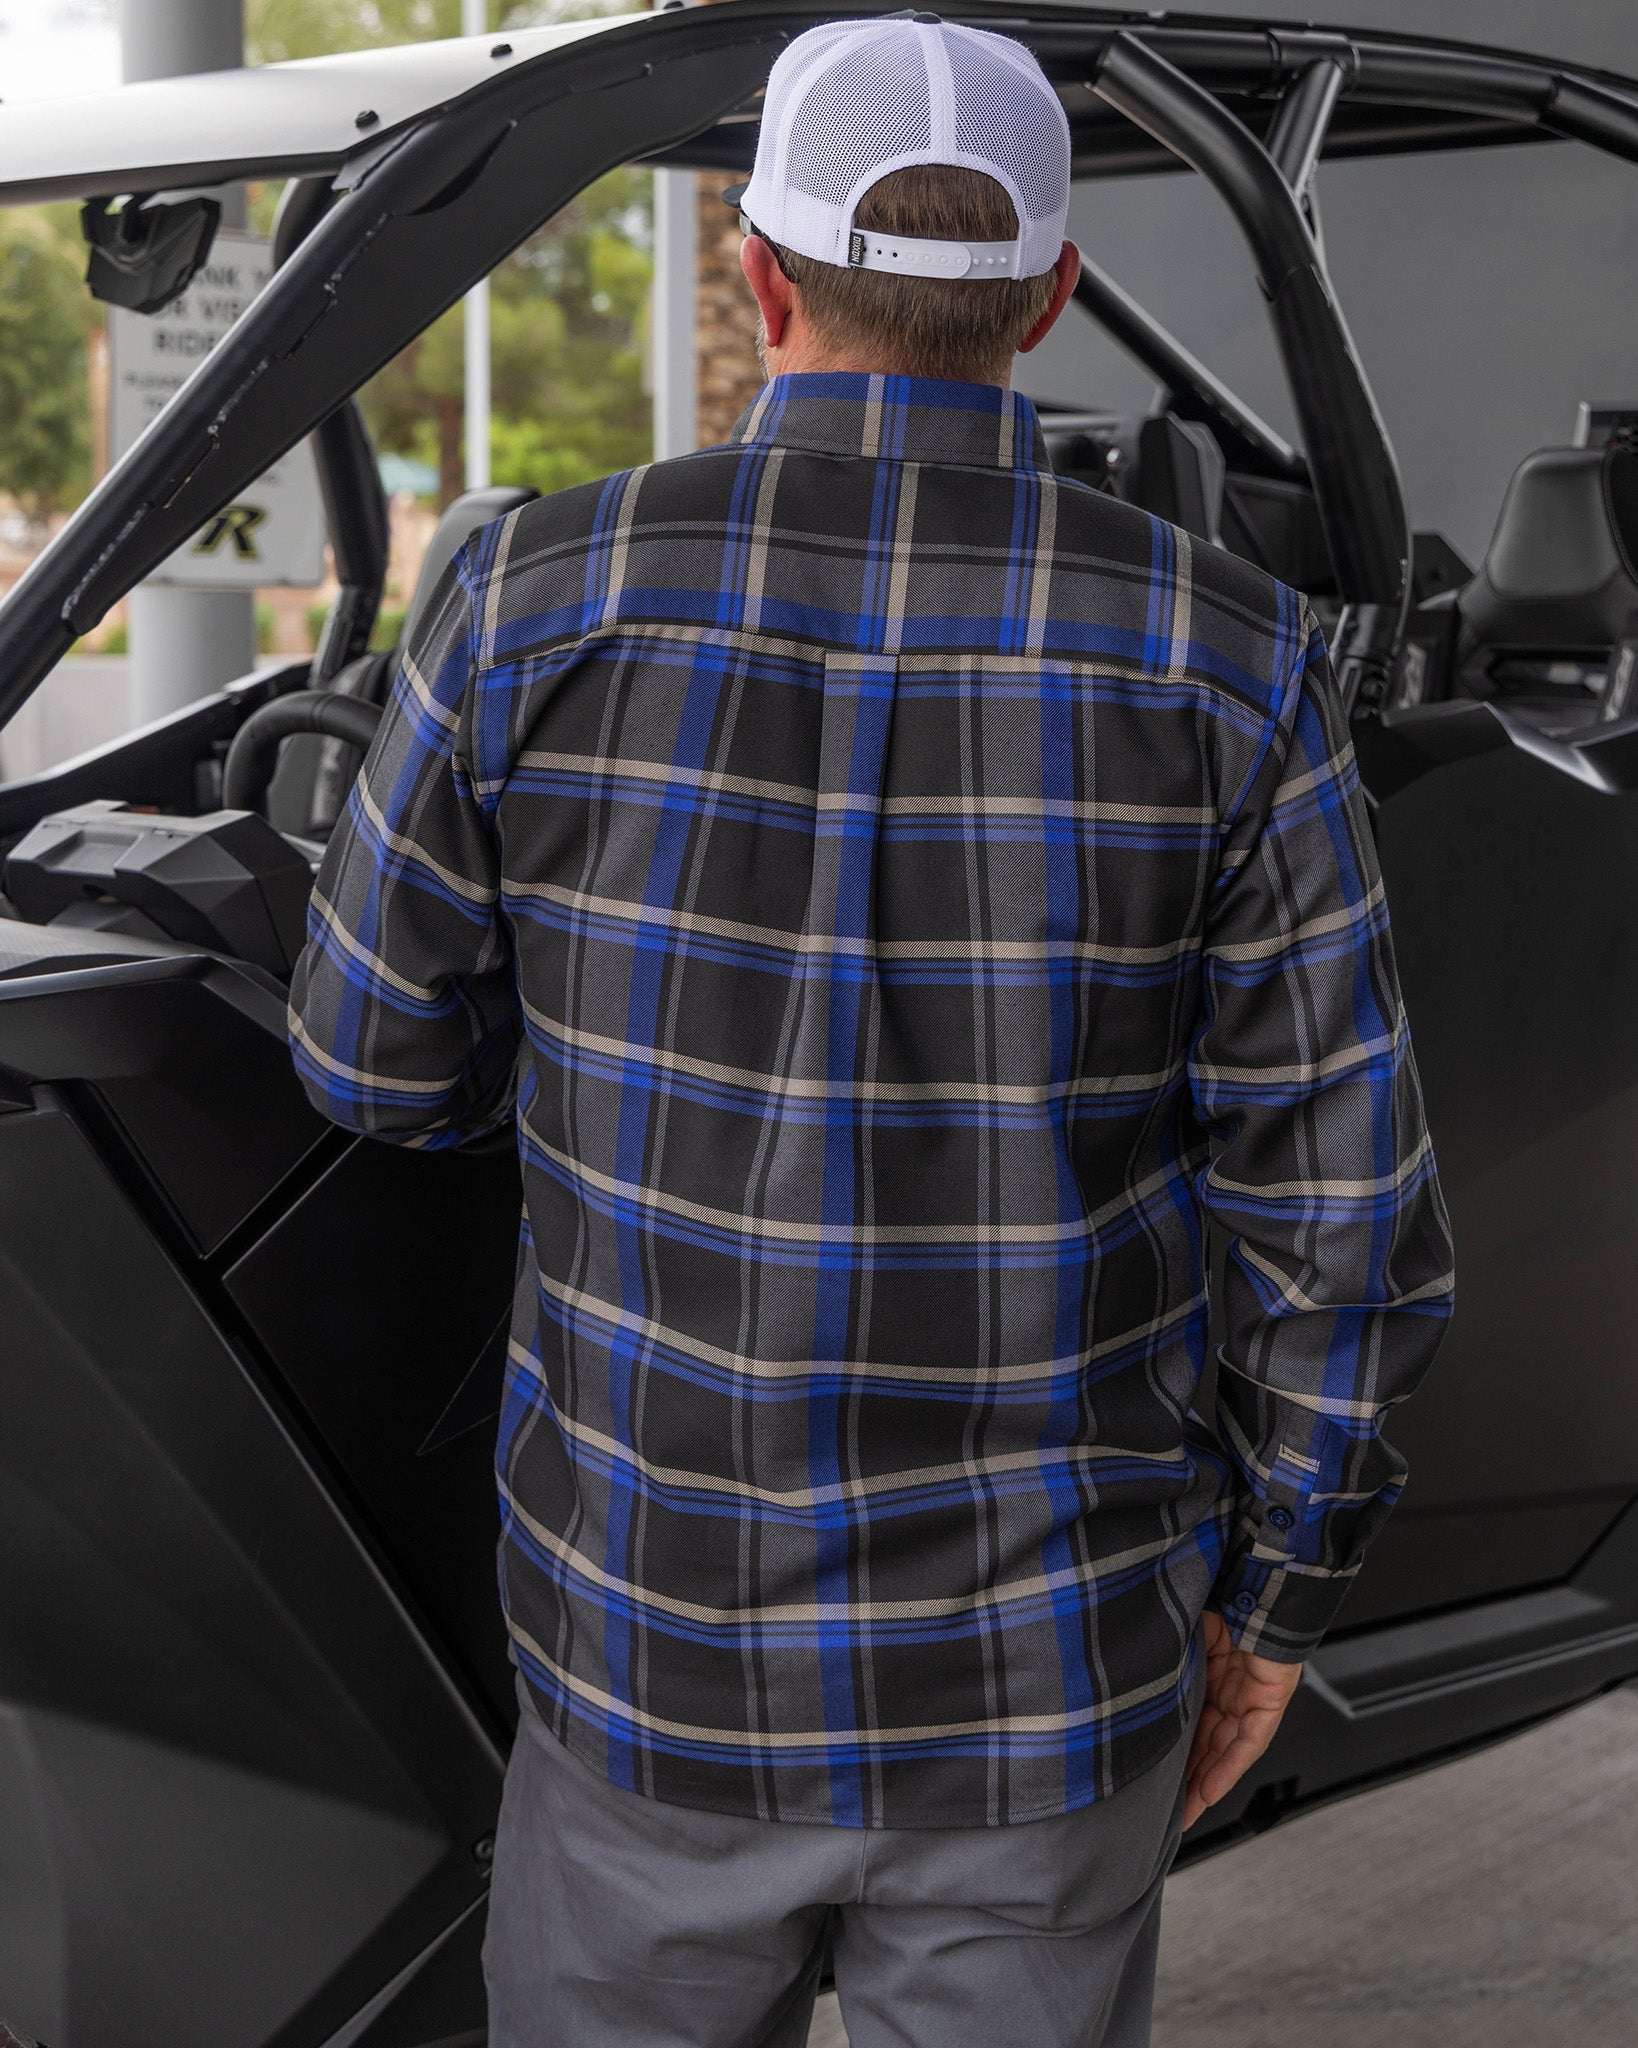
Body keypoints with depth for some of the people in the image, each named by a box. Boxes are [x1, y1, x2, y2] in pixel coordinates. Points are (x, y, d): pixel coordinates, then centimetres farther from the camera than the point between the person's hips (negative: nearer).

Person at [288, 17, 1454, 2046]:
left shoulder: (540, 604, -12)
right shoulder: (1222, 662, -11)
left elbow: (381, 1057, 1)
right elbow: (1334, 1202, -7)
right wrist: (1273, 1597, 6)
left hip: (668, 1659, 0)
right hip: (1052, 1689, 1)